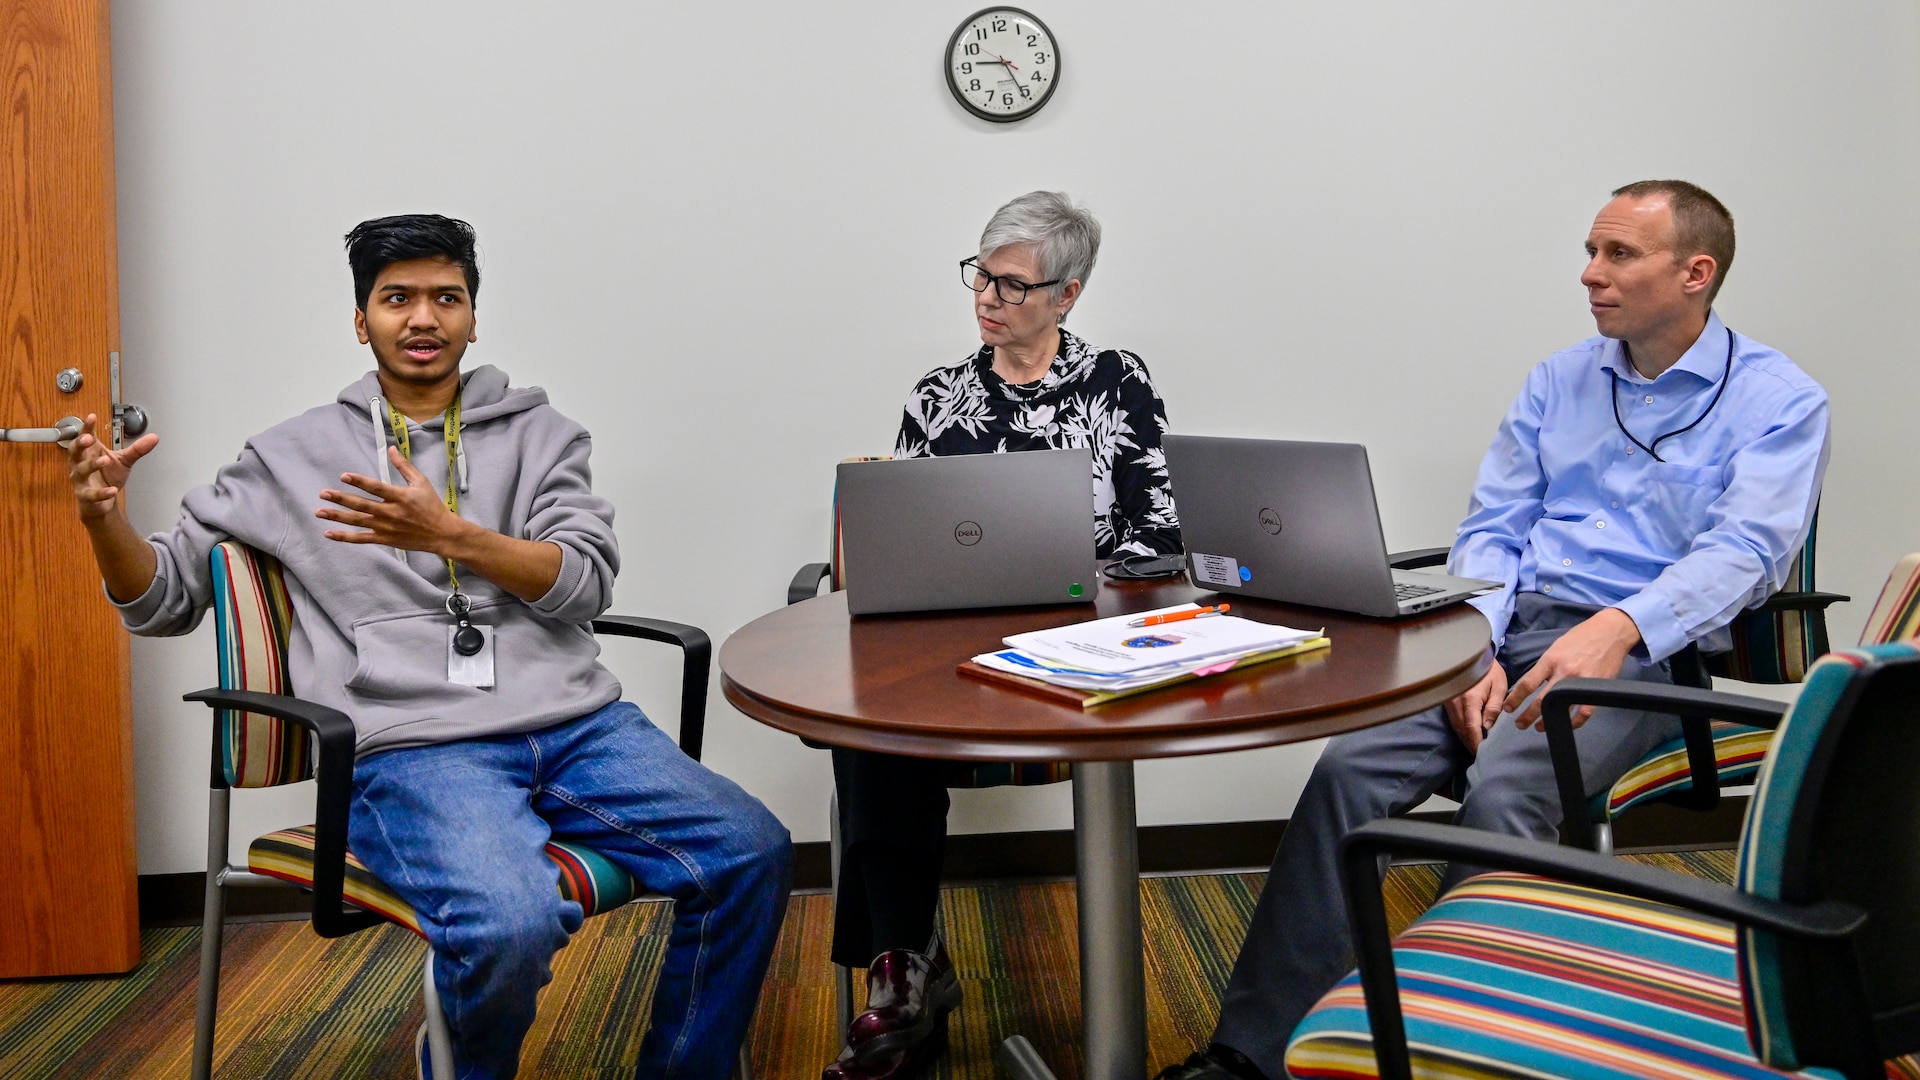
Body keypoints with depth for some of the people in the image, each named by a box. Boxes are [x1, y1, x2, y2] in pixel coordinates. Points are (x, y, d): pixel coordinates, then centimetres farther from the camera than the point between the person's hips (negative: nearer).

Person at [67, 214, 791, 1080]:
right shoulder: (291, 455, 15)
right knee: (511, 923, -34)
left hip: (576, 723, 3)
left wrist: (448, 535, -11)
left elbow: (587, 580, 3)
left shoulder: (538, 432, 17)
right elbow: (165, 598, 18)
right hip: (411, 749, -2)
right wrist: (103, 516, -2)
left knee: (751, 852, -21)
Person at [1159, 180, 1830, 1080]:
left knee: (1503, 790, -34)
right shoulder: (1558, 381, 18)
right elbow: (1490, 528, 13)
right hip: (1508, 629, 4)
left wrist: (1621, 628, -29)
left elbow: (1743, 550, -11)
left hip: (1643, 652, -4)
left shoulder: (1778, 400, 3)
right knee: (1350, 766, -21)